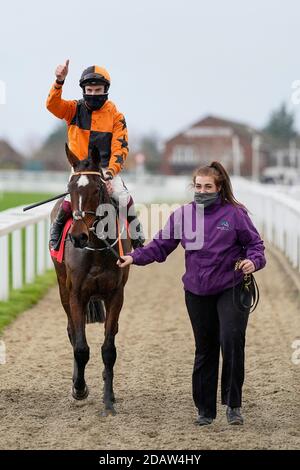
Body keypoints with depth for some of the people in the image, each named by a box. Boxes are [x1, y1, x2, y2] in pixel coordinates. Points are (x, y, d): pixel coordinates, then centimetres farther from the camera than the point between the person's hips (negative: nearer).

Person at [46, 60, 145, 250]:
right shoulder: (75, 110, 3)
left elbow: (120, 149, -4)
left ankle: (136, 233, 3)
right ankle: (56, 230, 2)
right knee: (70, 201, -25)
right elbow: (53, 104, -16)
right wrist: (59, 82, -32)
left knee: (123, 197, -21)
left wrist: (110, 172, -20)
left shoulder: (116, 116, 1)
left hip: (107, 168, 0)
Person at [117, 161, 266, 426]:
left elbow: (254, 243, -1)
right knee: (205, 349, 10)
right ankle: (205, 410, 19)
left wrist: (253, 261, -22)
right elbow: (161, 246, 3)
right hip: (197, 292, 3)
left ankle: (233, 403, -5)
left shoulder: (235, 214, -6)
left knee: (232, 339, -19)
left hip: (231, 288, -3)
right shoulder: (182, 215, 1)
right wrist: (135, 257, -11)